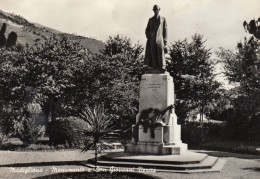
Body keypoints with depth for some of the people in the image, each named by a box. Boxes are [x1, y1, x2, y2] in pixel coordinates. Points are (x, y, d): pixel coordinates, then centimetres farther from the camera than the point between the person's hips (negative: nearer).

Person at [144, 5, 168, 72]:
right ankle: (155, 67, -3)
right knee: (153, 53, -5)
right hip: (152, 39, 2)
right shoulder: (150, 20, 15)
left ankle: (162, 67, -26)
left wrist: (165, 40, 1)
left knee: (161, 51, -18)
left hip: (159, 38, -2)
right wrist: (148, 37, -1)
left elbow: (165, 30, 8)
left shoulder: (163, 19, 11)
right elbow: (147, 30, 16)